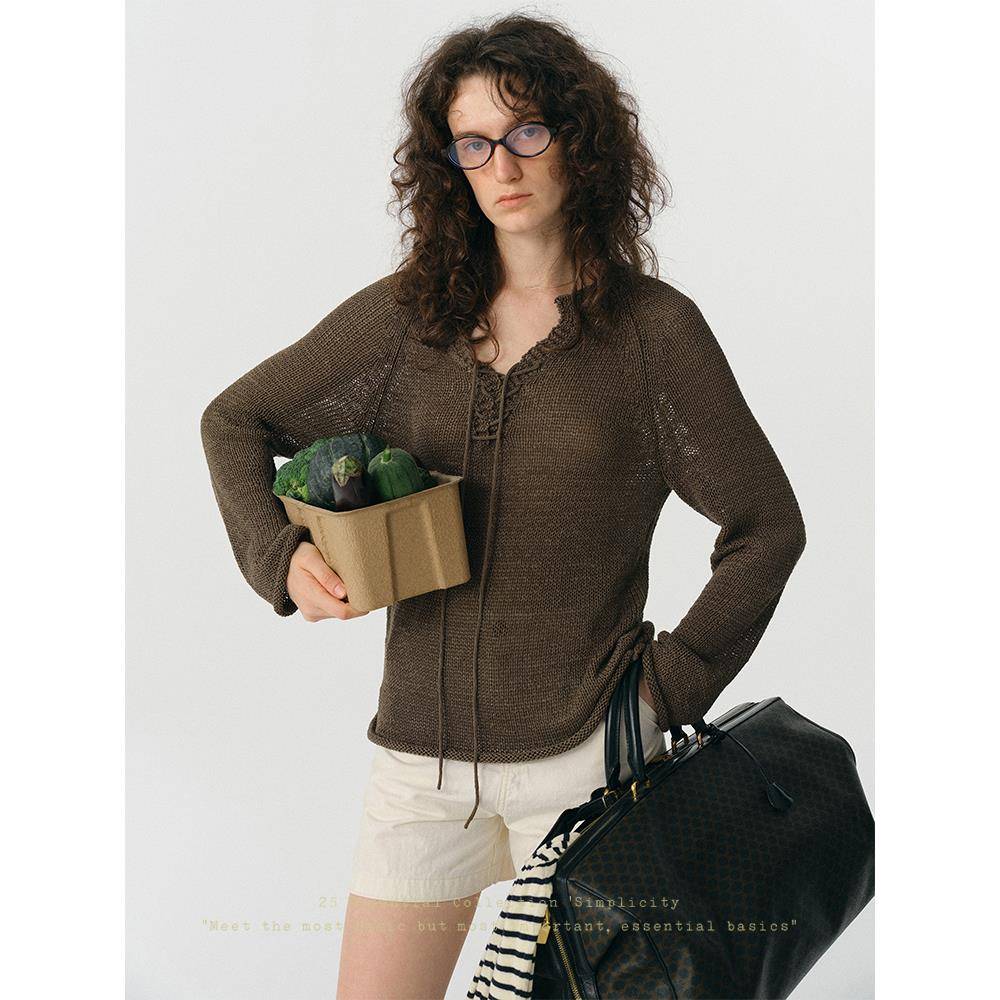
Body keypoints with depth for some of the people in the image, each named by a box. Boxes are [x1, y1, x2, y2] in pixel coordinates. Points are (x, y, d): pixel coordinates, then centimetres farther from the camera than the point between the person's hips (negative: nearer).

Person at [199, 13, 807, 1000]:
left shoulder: (654, 327, -3)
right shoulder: (406, 313, 4)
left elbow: (767, 525, 1)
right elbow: (234, 422, 12)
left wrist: (671, 685, -5)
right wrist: (282, 554, -4)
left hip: (583, 746, -2)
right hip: (423, 750, 3)